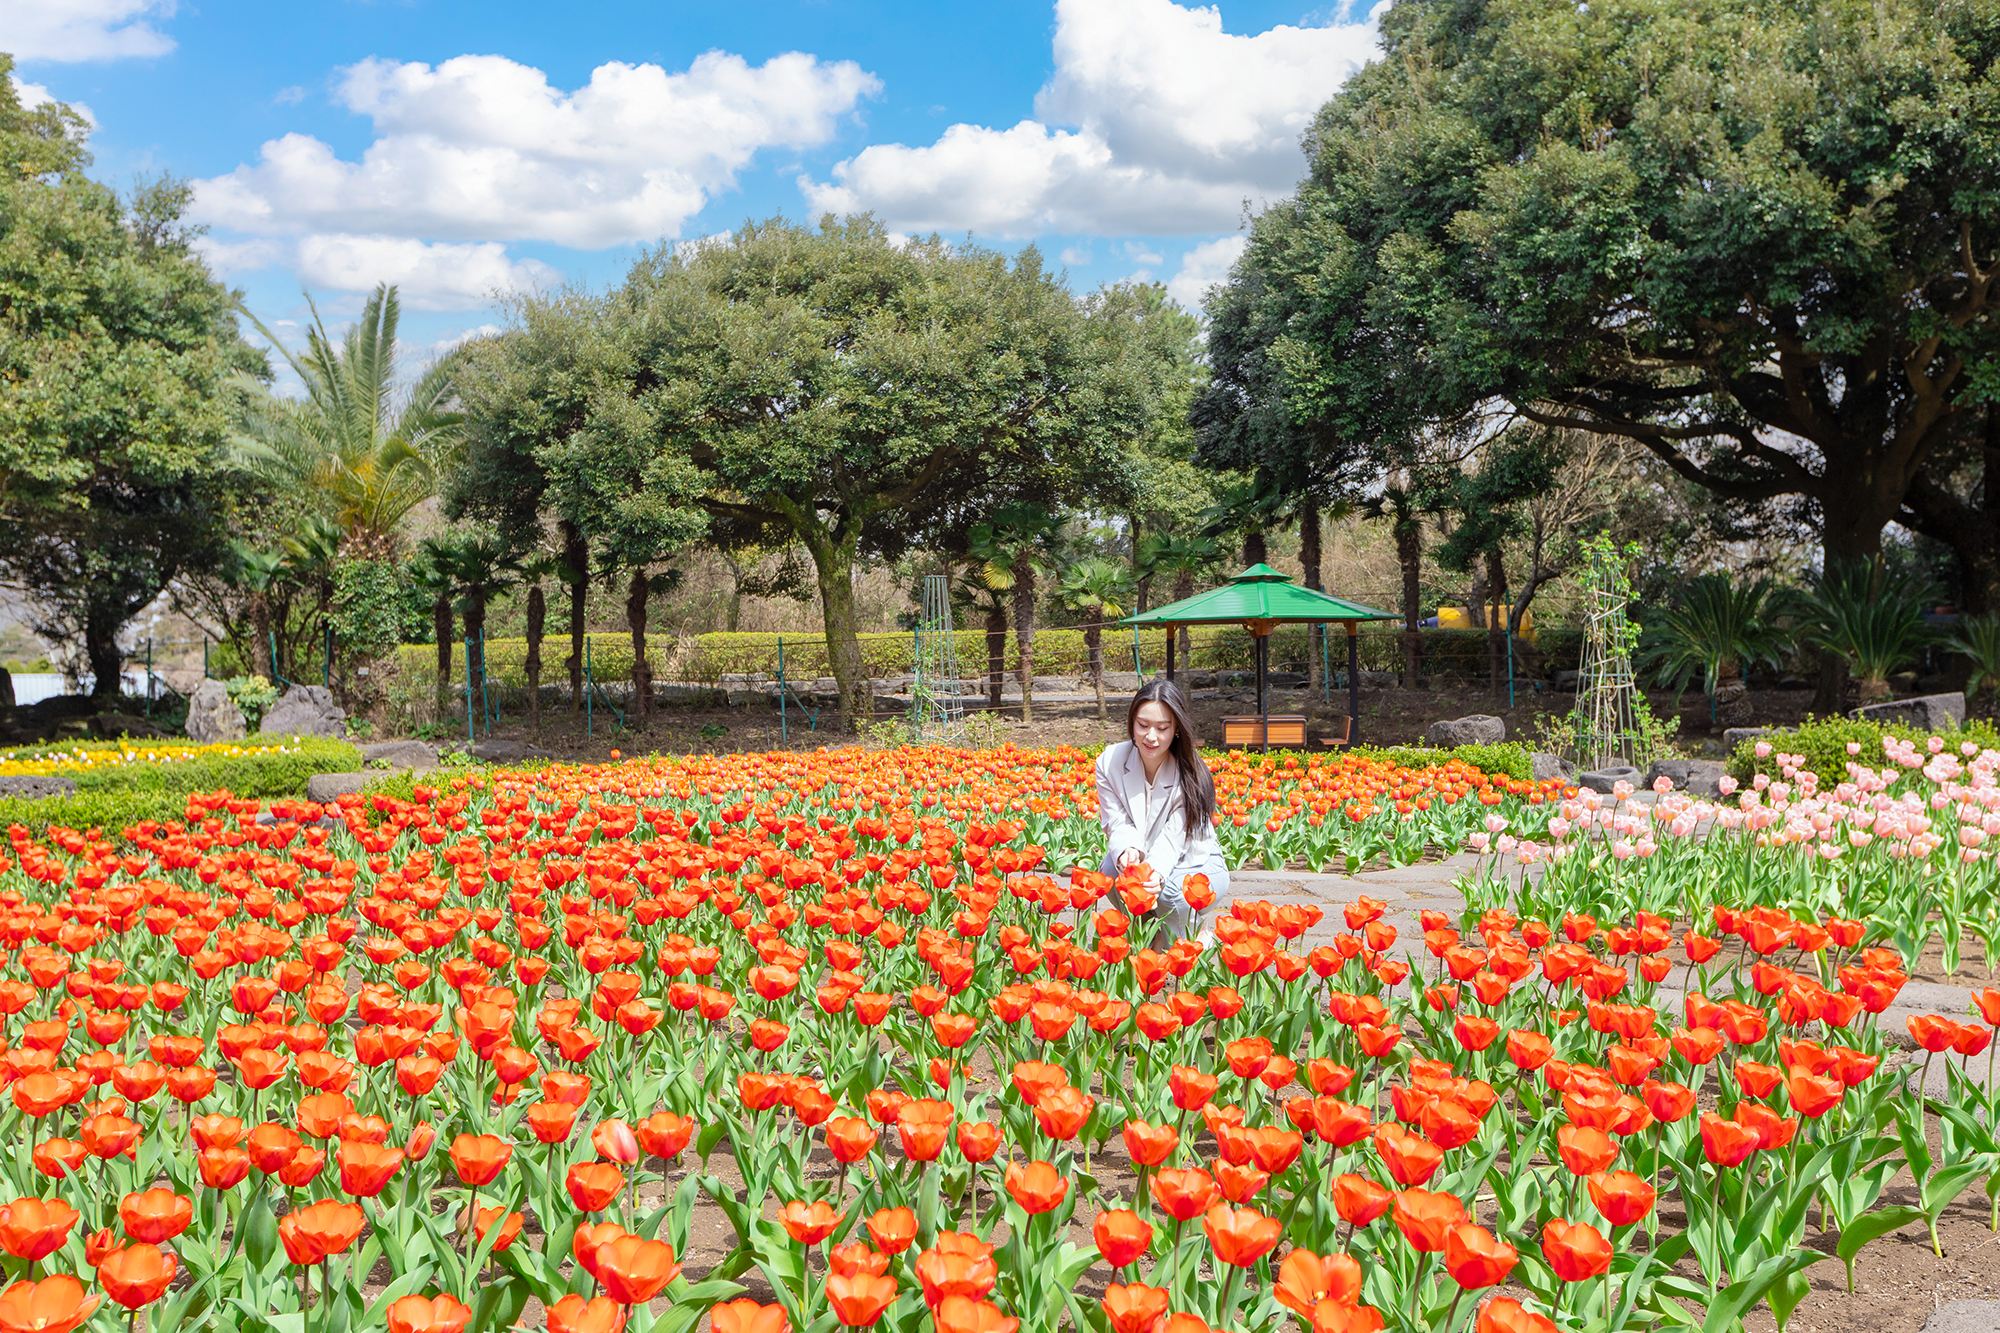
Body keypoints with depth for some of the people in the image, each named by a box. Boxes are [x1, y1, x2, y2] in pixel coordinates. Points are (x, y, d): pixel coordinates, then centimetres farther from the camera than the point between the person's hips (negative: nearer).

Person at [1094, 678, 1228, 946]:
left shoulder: (1191, 774, -23)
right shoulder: (1110, 762, -14)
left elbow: (1173, 837, -30)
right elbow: (1118, 824, -16)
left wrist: (1155, 873, -54)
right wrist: (1127, 852, -43)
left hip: (1196, 865, -2)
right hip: (1139, 859, 2)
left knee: (1173, 892, -36)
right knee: (1112, 868, -32)